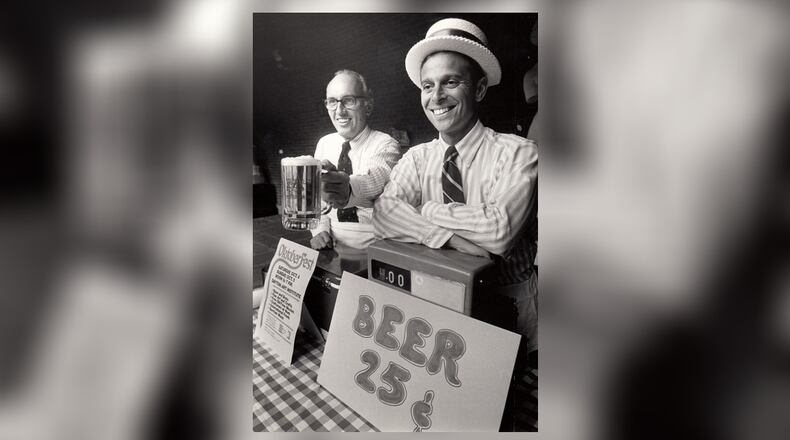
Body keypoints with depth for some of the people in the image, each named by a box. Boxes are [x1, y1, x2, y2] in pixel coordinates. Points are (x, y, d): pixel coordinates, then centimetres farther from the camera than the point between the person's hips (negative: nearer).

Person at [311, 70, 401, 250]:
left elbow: (375, 178, -30)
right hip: (333, 246, 5)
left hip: (375, 249, -4)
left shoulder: (386, 145, -8)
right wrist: (321, 229, -4)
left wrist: (349, 189, -51)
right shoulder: (324, 144, 9)